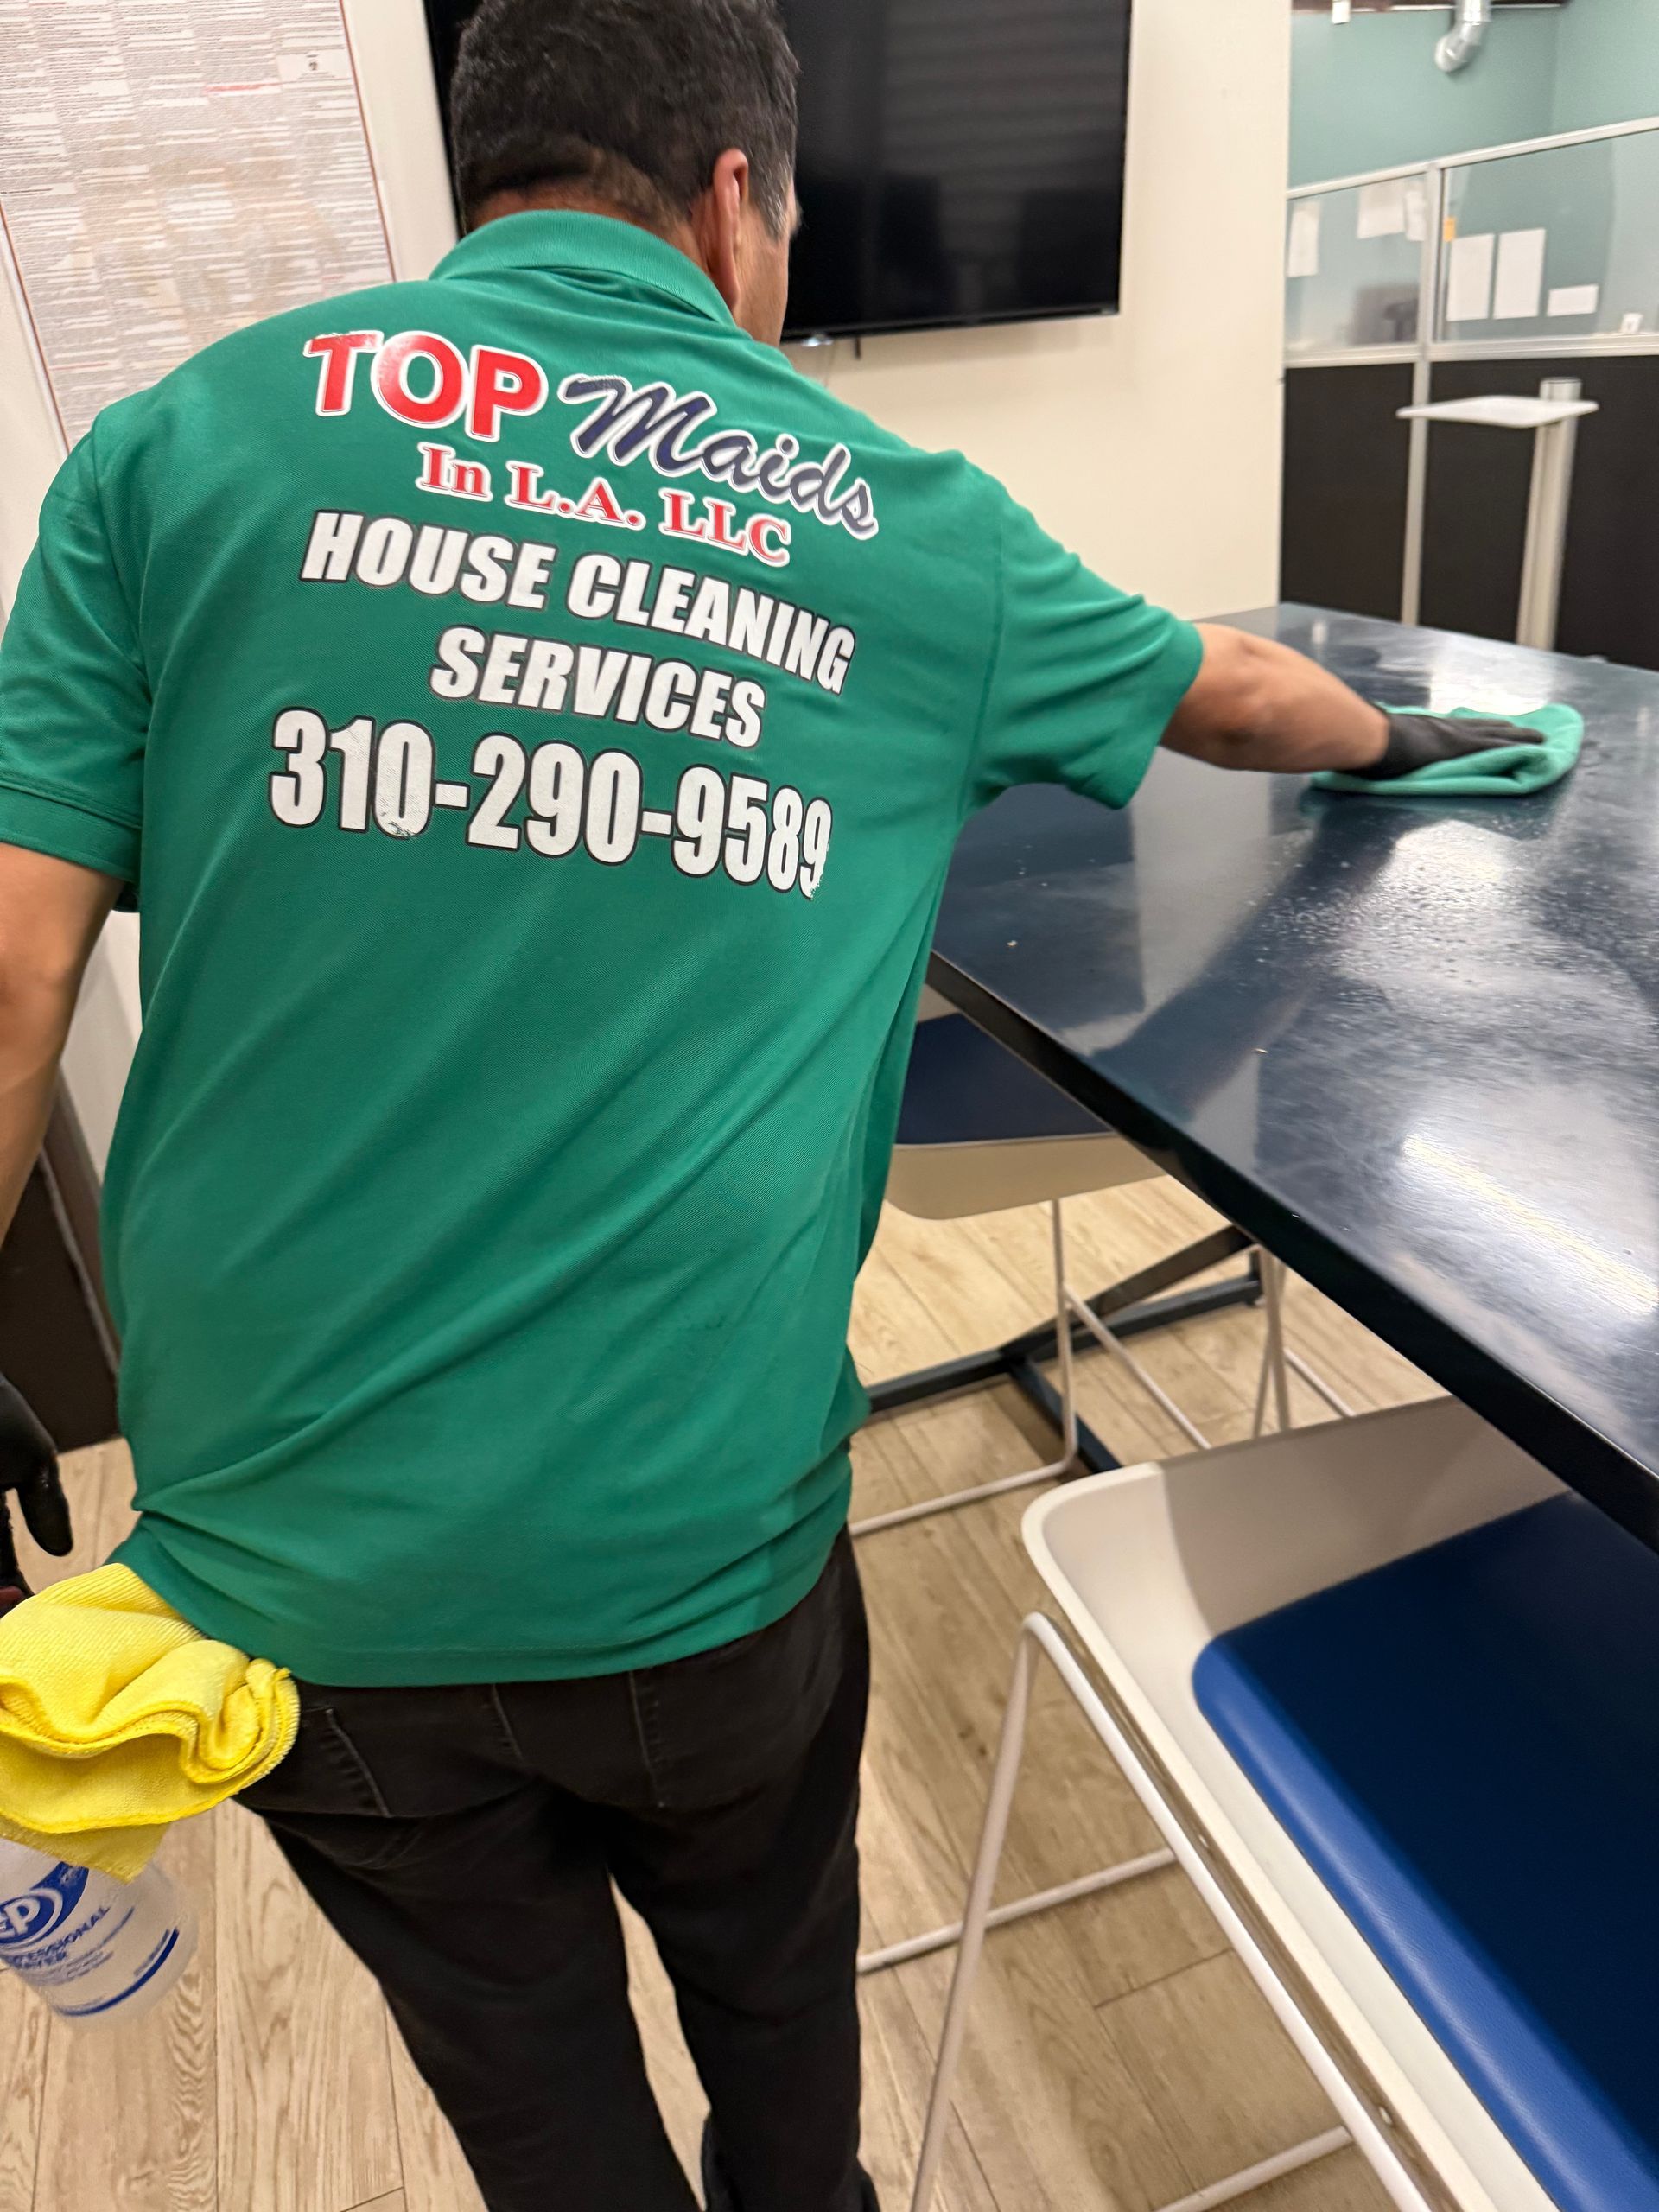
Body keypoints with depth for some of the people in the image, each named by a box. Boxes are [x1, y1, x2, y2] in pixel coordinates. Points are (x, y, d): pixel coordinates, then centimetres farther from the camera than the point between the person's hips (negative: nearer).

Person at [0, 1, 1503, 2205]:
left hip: (288, 1554, 1)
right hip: (700, 1539, 0)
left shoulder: (189, 436, -2)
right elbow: (1239, 694, 17)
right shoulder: (897, 524, 0)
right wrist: (1391, 738, 39)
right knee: (777, 1989, 32)